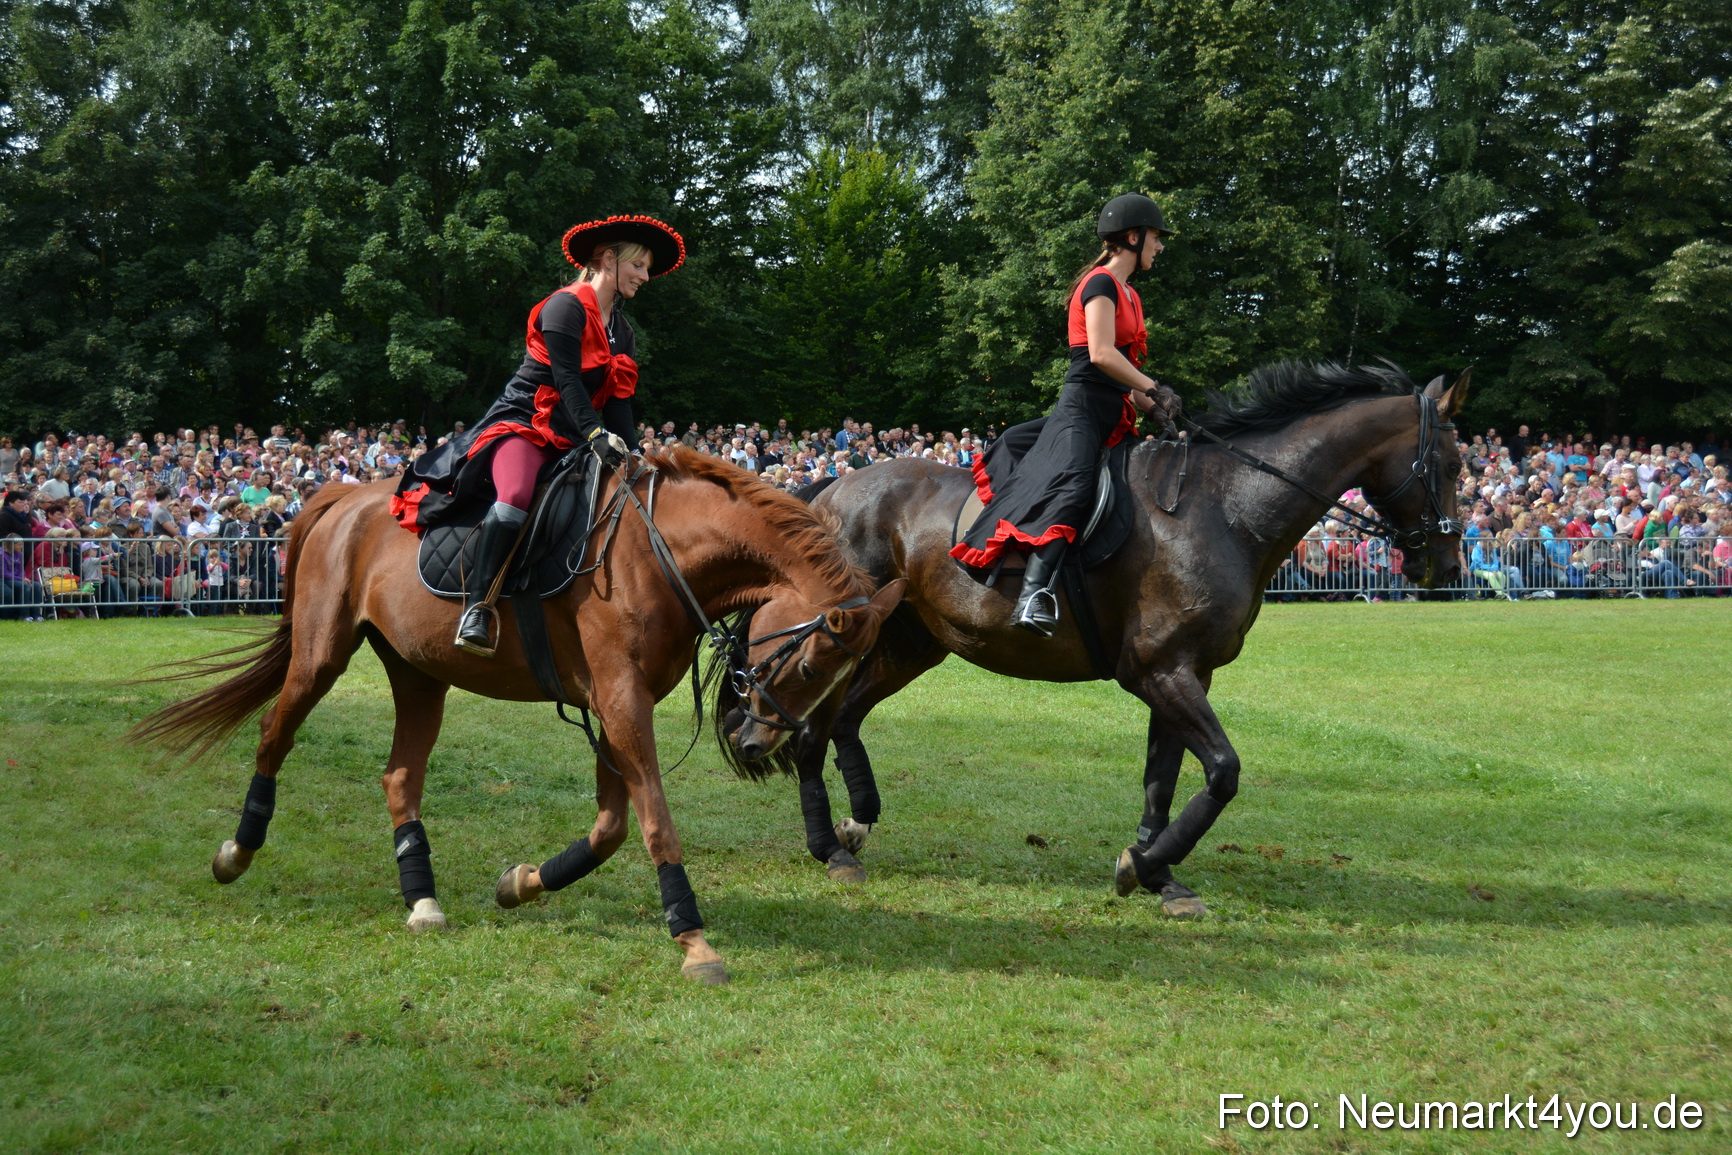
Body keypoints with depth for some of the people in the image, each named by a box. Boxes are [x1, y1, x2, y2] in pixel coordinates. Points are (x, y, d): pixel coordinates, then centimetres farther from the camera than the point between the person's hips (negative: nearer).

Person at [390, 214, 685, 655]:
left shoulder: (623, 332, 17)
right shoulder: (566, 307, -9)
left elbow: (618, 402, 10)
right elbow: (566, 380, -18)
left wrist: (632, 453, -5)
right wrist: (596, 434, -29)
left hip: (570, 439, 9)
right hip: (521, 423, -9)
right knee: (516, 498, -36)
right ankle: (476, 610, -35)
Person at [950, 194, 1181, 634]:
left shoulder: (1129, 295, 26)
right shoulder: (1101, 283, -4)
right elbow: (1101, 354, -17)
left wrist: (1156, 411, 13)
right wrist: (1156, 391, -12)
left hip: (1111, 416, 12)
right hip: (1083, 407, -12)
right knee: (1071, 484, -31)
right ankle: (1035, 593, -48)